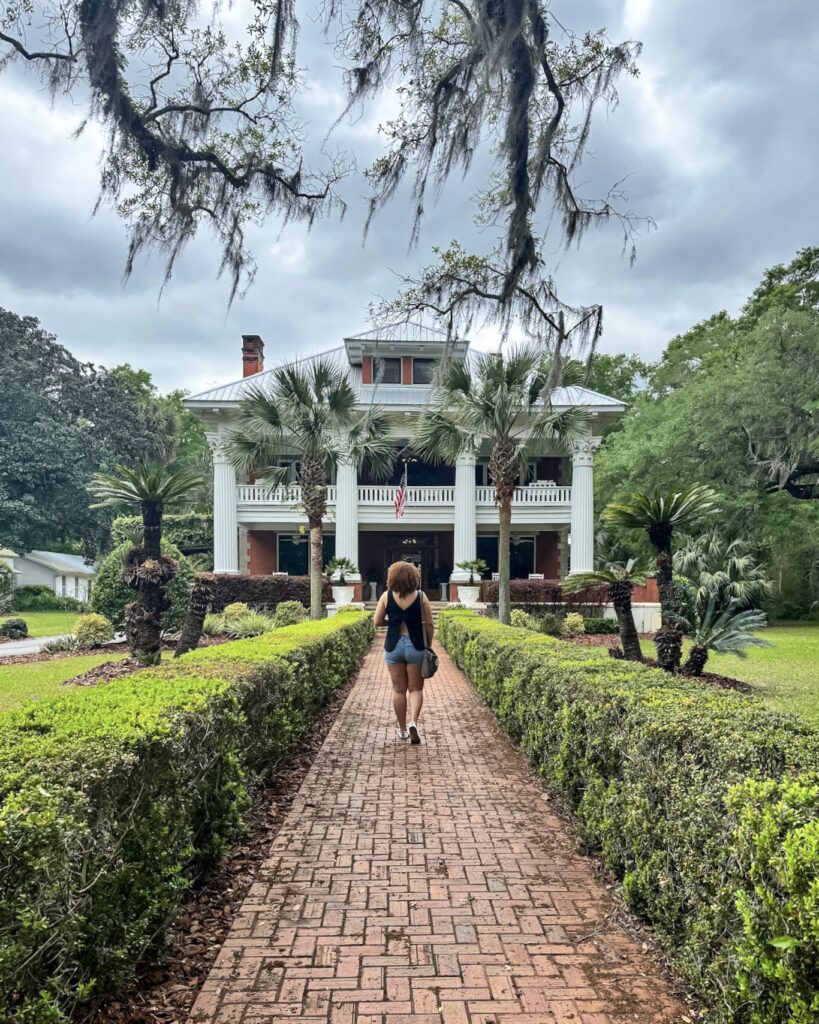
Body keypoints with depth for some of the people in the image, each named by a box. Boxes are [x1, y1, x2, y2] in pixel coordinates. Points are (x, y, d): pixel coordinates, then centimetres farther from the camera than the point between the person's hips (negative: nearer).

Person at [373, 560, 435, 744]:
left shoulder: (387, 596, -3)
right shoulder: (420, 596, -4)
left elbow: (377, 622, -1)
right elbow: (429, 625, -3)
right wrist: (429, 646, 8)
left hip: (393, 646, 1)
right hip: (415, 646, -1)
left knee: (398, 689, 11)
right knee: (416, 688, 9)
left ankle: (402, 729, 17)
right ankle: (413, 722, -11)